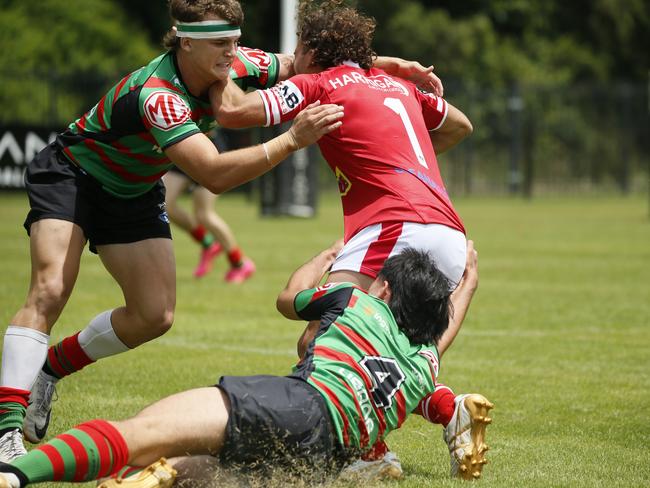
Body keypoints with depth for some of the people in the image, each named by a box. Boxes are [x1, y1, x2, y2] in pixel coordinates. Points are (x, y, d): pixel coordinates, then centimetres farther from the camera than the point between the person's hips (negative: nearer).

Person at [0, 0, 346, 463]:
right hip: (70, 176, -7)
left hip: (134, 193, 7)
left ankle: (52, 367, 18)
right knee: (49, 292, -25)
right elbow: (214, 174, -46)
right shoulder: (155, 94, -38)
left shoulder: (230, 67, -15)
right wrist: (292, 140, -52)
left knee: (155, 315, -3)